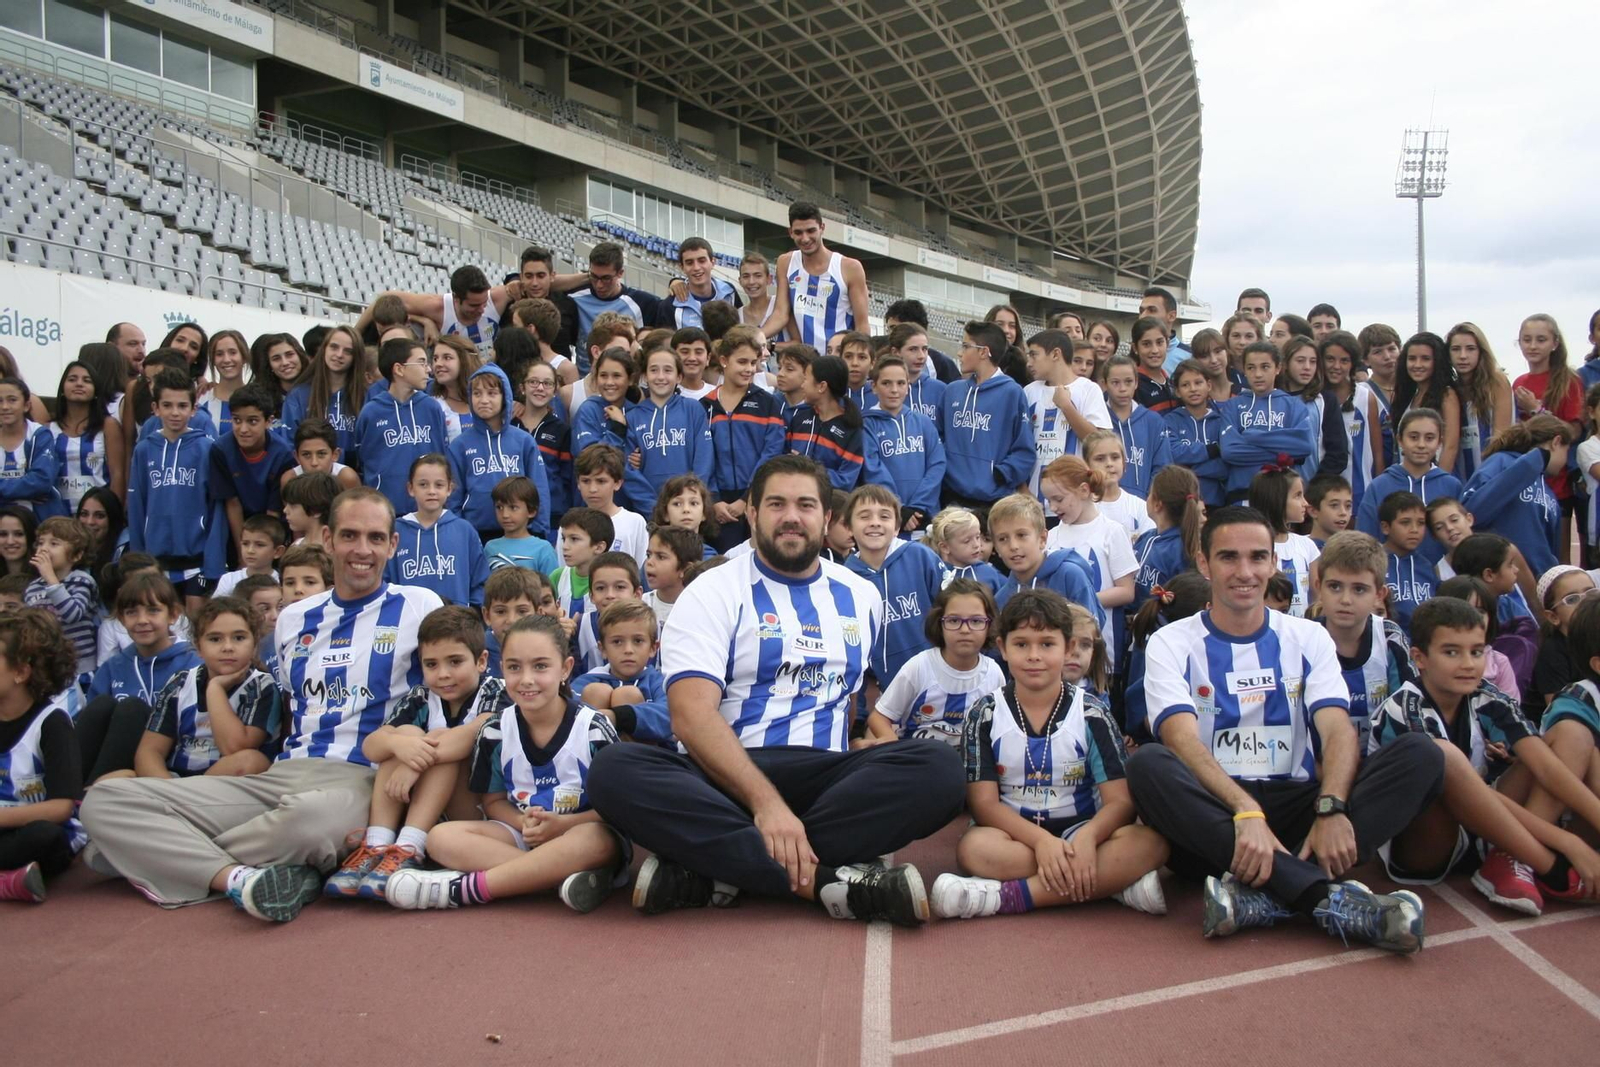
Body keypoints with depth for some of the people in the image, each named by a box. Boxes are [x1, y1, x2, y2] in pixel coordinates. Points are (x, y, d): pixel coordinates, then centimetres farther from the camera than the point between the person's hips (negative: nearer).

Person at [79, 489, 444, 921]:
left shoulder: (419, 607, 4)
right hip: (280, 775, 6)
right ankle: (240, 878, -30)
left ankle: (174, 861, -16)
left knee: (313, 815, -44)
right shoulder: (293, 619, 19)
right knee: (105, 799, -11)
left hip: (362, 782, -5)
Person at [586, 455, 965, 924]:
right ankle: (827, 880, -35)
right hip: (724, 777, -3)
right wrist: (764, 799, -27)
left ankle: (716, 873, -28)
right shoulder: (712, 593, 1)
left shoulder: (861, 597, 16)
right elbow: (691, 714, -13)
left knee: (939, 767, -27)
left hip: (826, 776, 3)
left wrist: (871, 769, 7)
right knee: (615, 769, -33)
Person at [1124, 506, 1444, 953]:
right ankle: (1328, 897, -38)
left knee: (1422, 755, -18)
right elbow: (1184, 741, -14)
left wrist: (1331, 809, -26)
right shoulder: (1171, 644, 2)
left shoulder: (1307, 638, 11)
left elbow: (1338, 731, -5)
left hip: (1296, 805, 3)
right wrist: (1246, 811, -32)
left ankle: (1264, 896, -34)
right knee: (1147, 764, -34)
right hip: (1213, 814, -2)